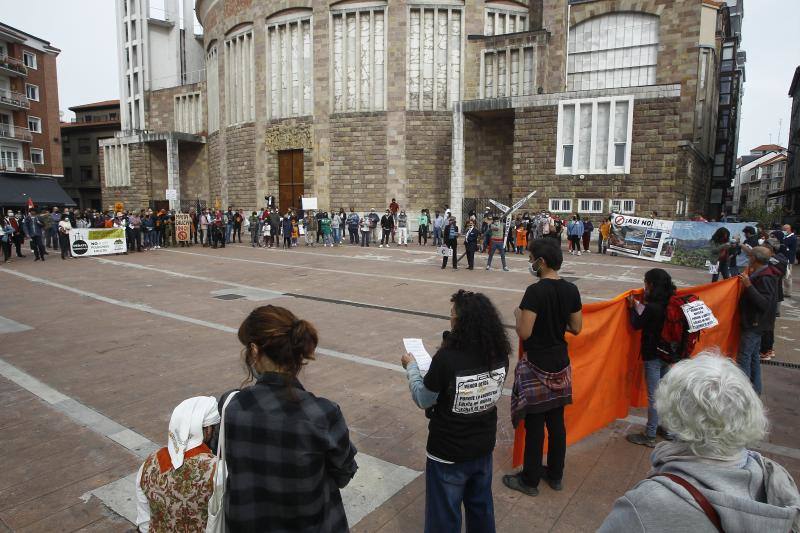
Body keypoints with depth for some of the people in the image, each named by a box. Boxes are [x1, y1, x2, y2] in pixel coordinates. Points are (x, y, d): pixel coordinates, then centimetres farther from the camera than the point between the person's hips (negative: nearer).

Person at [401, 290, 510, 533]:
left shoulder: (447, 358, -29)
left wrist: (411, 367, 0)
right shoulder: (499, 354, -13)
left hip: (448, 452, -5)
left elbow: (424, 400, -16)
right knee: (481, 508, 28)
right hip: (484, 446, 5)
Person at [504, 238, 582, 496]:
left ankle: (530, 480, 19)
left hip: (537, 366, -7)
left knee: (535, 424, 5)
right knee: (557, 421, 17)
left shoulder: (535, 291, -21)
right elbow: (576, 328, 6)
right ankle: (555, 474, 32)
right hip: (561, 363, 7)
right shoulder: (571, 290, -1)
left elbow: (524, 332, -22)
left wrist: (518, 314, -4)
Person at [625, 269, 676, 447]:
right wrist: (640, 305, 15)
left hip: (653, 356, -8)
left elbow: (636, 325, -10)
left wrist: (632, 307, 2)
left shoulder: (652, 308, -24)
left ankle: (649, 436, 12)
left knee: (653, 396, 1)